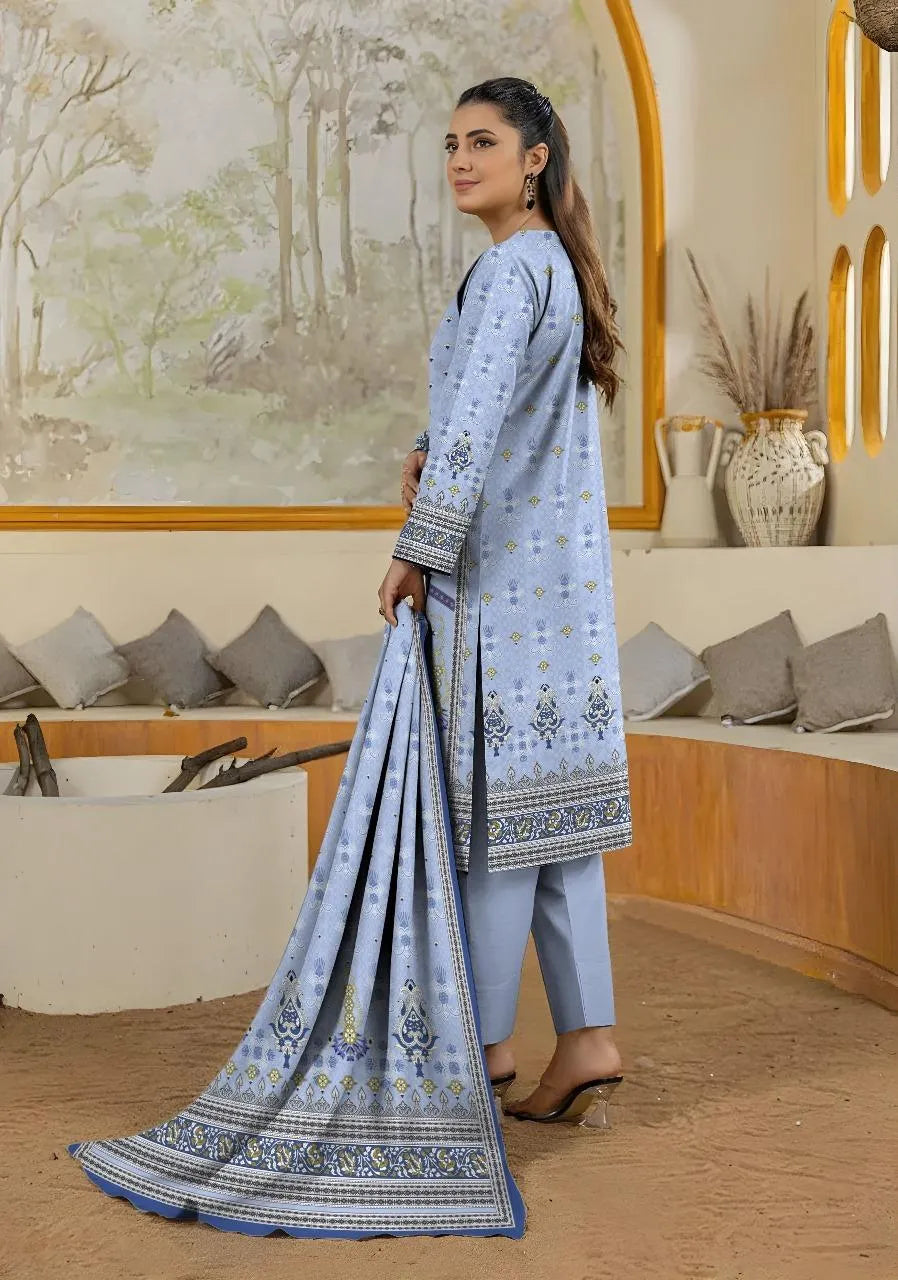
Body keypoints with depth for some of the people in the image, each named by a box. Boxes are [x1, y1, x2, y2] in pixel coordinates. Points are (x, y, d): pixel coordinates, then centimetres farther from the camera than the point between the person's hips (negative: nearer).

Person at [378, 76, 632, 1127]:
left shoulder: (508, 268, -12)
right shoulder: (557, 264, 19)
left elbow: (473, 422, -19)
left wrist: (418, 548, -14)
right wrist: (428, 455, 7)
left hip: (500, 570, -10)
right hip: (560, 568, 10)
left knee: (492, 801, -3)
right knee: (550, 803, 9)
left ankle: (486, 1045, 7)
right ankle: (586, 1040, 12)